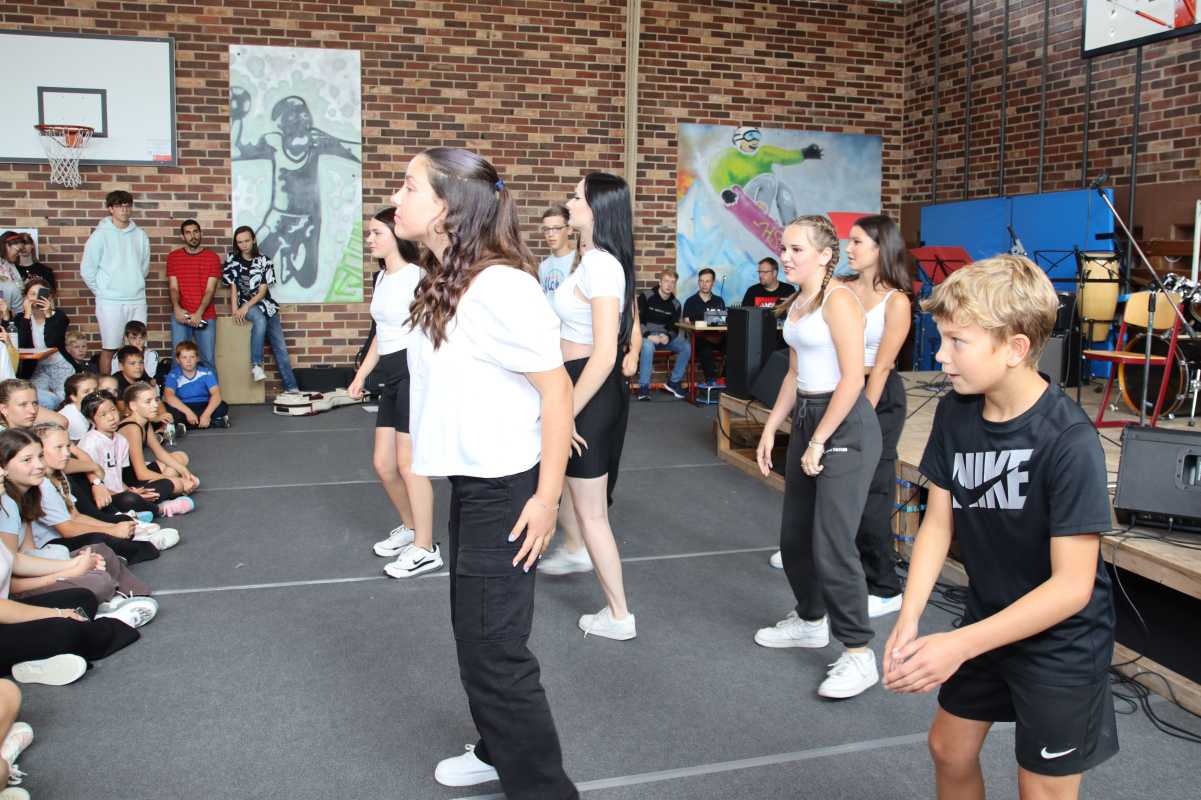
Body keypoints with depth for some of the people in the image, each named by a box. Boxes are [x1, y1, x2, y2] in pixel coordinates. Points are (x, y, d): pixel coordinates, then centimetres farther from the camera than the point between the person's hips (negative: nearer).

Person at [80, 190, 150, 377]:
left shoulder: (140, 235, 7)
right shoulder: (100, 235, -4)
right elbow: (87, 269, -2)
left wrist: (135, 285, 13)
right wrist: (102, 291, 4)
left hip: (138, 300, 4)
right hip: (110, 302, -4)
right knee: (109, 349, 1)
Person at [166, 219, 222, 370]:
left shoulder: (212, 257, 3)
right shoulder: (173, 257, 8)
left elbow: (210, 289, -4)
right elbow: (173, 287, 3)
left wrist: (199, 313, -17)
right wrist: (177, 308, -16)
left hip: (205, 316, -1)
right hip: (180, 315, 1)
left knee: (208, 360, -3)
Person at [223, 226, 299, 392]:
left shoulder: (264, 261, -1)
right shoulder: (232, 259, 1)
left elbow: (262, 291, -6)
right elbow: (233, 286, 0)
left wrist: (245, 307, -19)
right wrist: (234, 308, -13)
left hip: (265, 304, 2)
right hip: (244, 304, -2)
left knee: (280, 347, -5)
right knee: (260, 320, -38)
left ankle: (291, 387, -5)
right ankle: (256, 365, -34)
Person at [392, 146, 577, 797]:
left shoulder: (501, 286, -22)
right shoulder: (442, 282, 6)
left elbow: (556, 391, -19)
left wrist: (546, 497, -19)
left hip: (506, 488, -9)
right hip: (468, 480, 9)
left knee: (493, 646, -1)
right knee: (473, 632, 21)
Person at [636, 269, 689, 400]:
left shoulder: (675, 304, 6)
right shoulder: (646, 297, -8)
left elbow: (674, 328, 7)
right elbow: (637, 321, -11)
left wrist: (667, 337, -17)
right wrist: (648, 335, -26)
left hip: (665, 336, 4)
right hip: (646, 336, -4)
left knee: (686, 347, -19)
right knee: (648, 346, -39)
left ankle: (674, 382, -2)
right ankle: (644, 386, -30)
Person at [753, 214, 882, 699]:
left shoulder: (838, 300, -14)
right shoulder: (796, 304, 13)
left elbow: (853, 377, -19)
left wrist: (819, 442, -17)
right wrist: (770, 429, 13)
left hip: (845, 425, -9)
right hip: (806, 418, 9)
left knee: (832, 545, -9)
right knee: (794, 536, 16)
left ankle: (859, 654, 4)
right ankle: (810, 621, 37)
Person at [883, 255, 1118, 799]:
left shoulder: (1069, 442, -29)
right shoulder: (955, 411, -10)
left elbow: (1071, 586, -26)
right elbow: (938, 520, -4)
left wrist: (959, 645, -29)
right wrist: (908, 620, -16)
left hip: (1061, 638, -6)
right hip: (988, 618, 6)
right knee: (949, 750, 21)